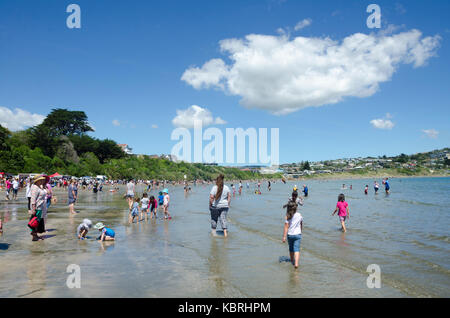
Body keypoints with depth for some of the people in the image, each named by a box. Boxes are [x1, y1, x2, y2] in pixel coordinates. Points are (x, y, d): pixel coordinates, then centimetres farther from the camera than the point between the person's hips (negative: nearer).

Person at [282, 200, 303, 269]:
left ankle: (292, 261, 36)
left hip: (290, 235, 0)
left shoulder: (288, 216, -11)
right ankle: (296, 263, -18)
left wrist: (284, 237, -13)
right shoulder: (299, 215, -2)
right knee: (296, 249, -3)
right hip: (297, 234, 0)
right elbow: (301, 225, 12)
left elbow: (286, 227, -15)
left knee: (291, 249, 19)